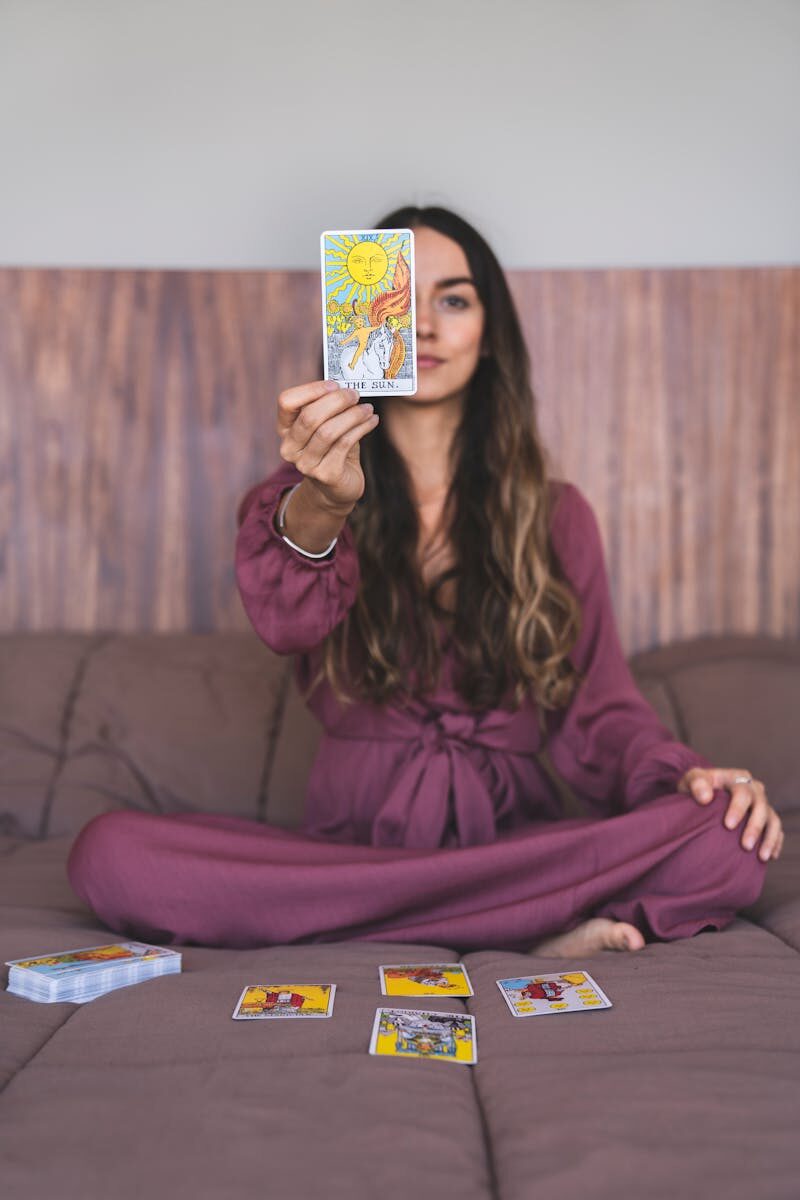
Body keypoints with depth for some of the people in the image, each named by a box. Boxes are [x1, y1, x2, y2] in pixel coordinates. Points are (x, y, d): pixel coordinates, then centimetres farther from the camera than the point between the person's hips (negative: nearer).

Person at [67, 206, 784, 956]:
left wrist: (680, 771, -13)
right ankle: (533, 927, -21)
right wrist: (317, 511, -40)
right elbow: (287, 623, -18)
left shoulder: (555, 515, 11)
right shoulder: (300, 499, 5)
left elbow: (597, 708, 8)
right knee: (109, 853, -27)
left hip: (513, 838, 0)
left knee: (730, 835, -28)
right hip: (348, 840, 1)